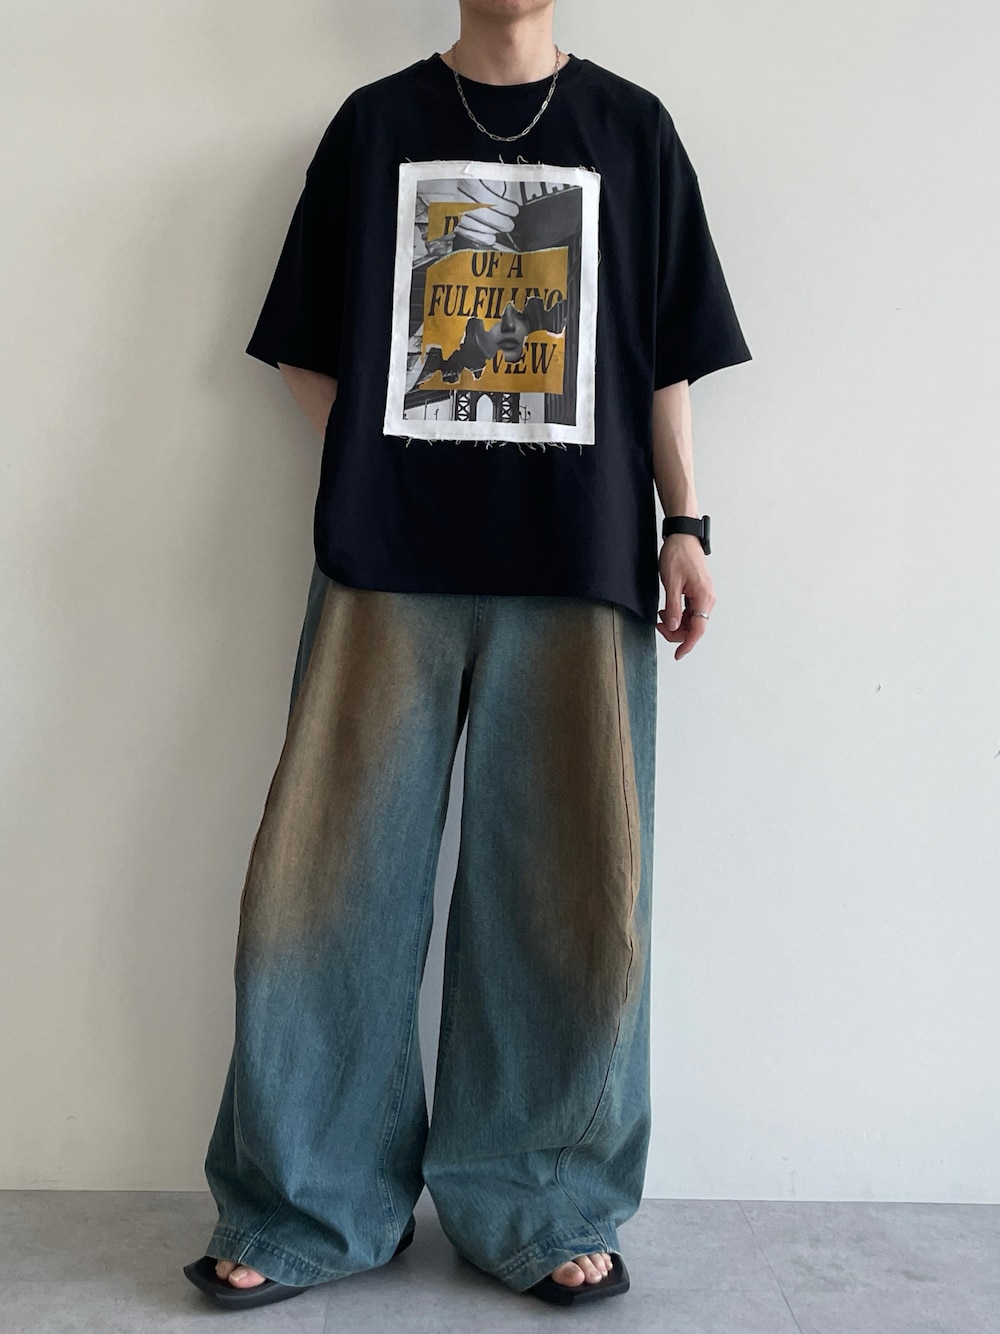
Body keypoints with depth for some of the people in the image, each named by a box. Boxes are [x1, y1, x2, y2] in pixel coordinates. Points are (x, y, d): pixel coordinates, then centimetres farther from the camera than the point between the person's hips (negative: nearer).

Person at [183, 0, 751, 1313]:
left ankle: (546, 1211, 17)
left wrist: (681, 527, 4)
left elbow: (665, 361, 13)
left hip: (581, 568, 0)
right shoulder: (375, 122, 15)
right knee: (330, 882, -2)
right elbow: (310, 352, 14)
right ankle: (305, 1211, 14)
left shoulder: (631, 128, 16)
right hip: (387, 566, 0)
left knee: (569, 895, 0)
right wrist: (377, 473, -1)